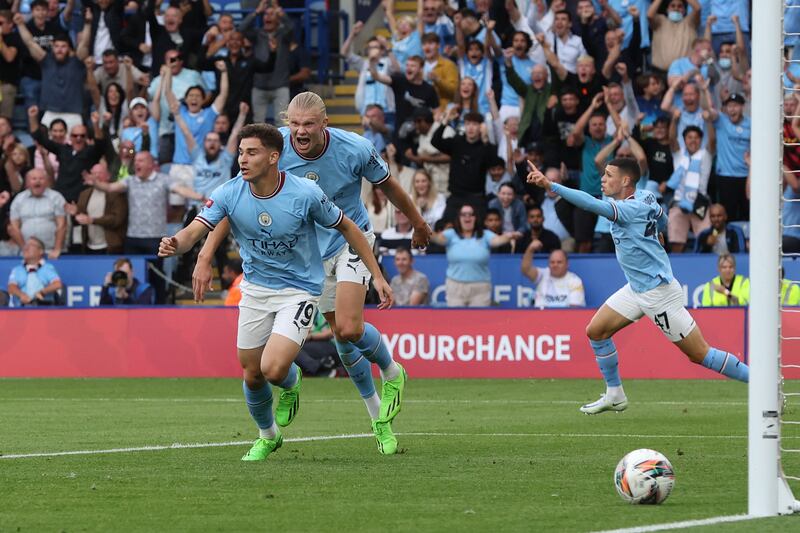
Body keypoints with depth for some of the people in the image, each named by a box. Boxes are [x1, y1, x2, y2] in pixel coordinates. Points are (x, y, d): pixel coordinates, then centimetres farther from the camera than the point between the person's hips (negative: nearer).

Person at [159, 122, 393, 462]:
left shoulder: (305, 194, -21)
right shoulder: (229, 194, -15)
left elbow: (347, 228, -6)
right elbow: (193, 232, -23)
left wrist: (377, 275, -5)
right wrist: (175, 244, -48)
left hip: (299, 290, -4)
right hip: (256, 289, 4)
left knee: (274, 369, -21)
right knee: (252, 374, 9)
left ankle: (291, 383, 18)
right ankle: (267, 436, 39)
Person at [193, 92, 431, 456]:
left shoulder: (355, 150, -23)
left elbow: (387, 184, -2)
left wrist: (418, 224, 14)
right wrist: (205, 258, -27)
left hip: (352, 239, -3)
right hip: (310, 251, 3)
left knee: (349, 328, -19)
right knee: (342, 336, 6)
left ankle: (392, 373, 13)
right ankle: (379, 419, 22)